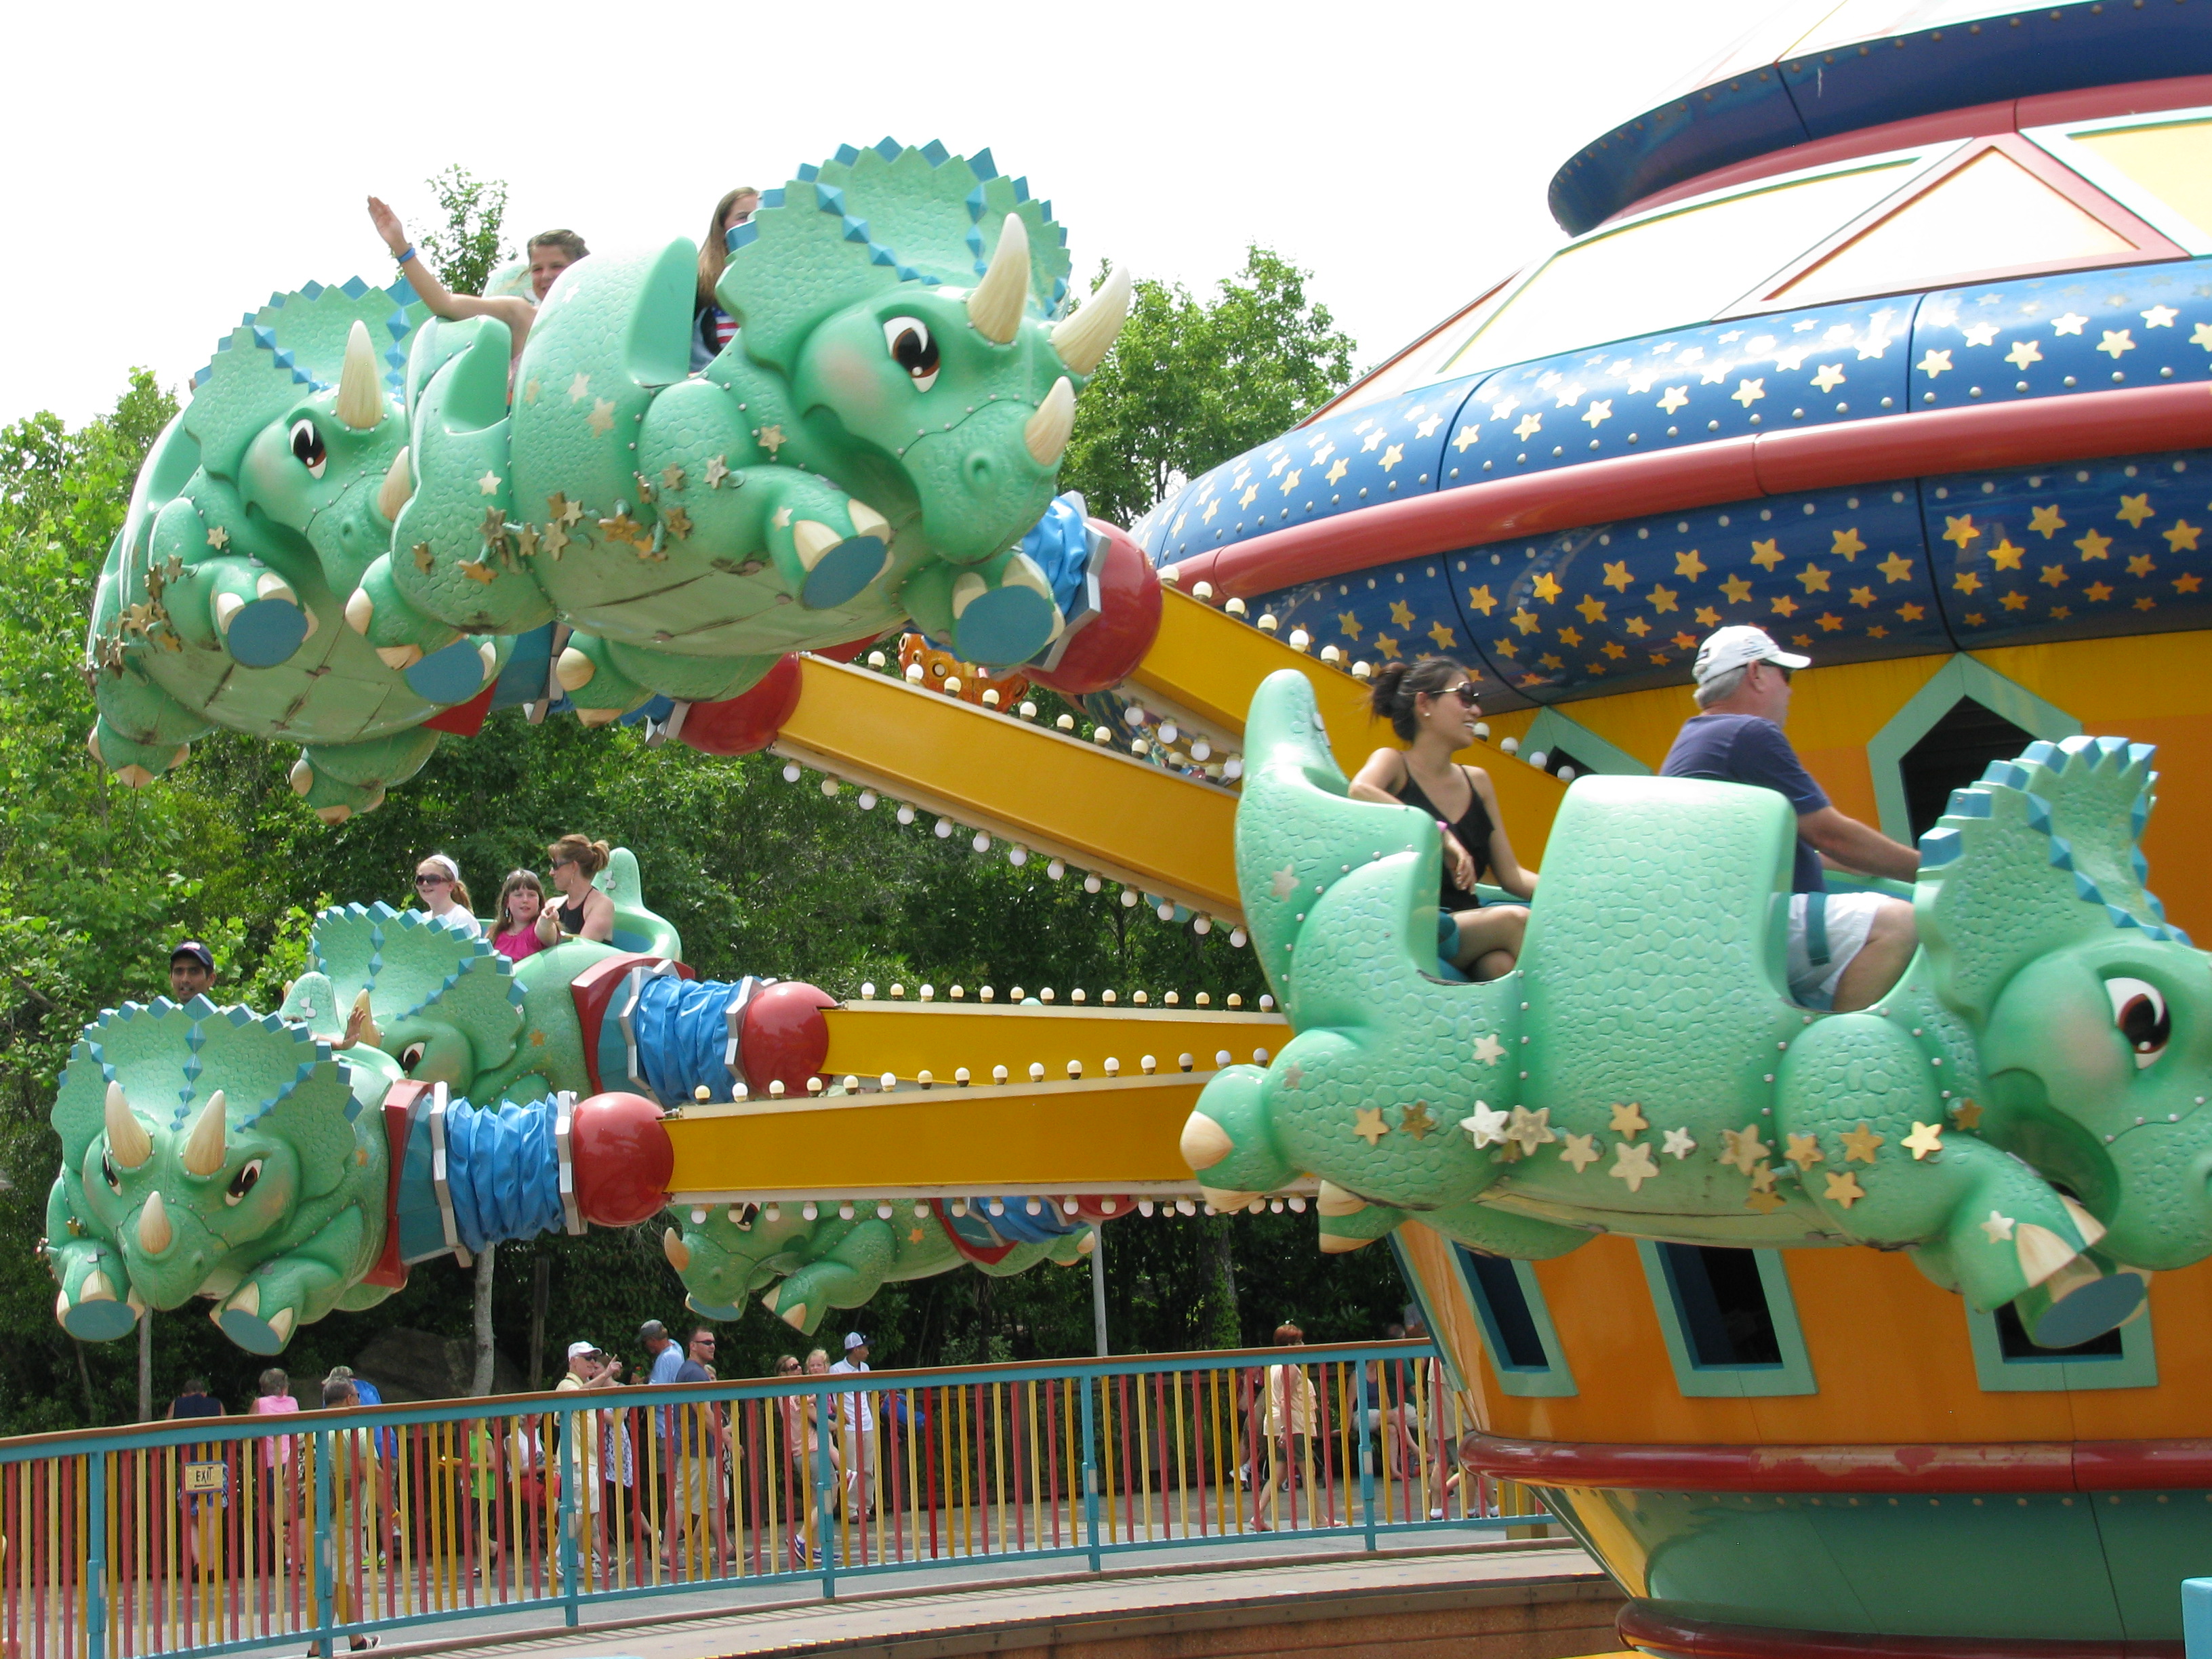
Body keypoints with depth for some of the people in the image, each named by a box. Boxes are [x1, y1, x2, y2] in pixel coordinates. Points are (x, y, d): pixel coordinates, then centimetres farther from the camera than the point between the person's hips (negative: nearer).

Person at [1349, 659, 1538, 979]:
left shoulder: (1478, 781, 18)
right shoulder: (1393, 763, 3)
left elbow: (1511, 876, 16)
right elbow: (1360, 791, -24)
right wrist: (1440, 833, -28)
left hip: (1467, 924, 4)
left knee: (1501, 963, -30)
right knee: (1514, 920, -27)